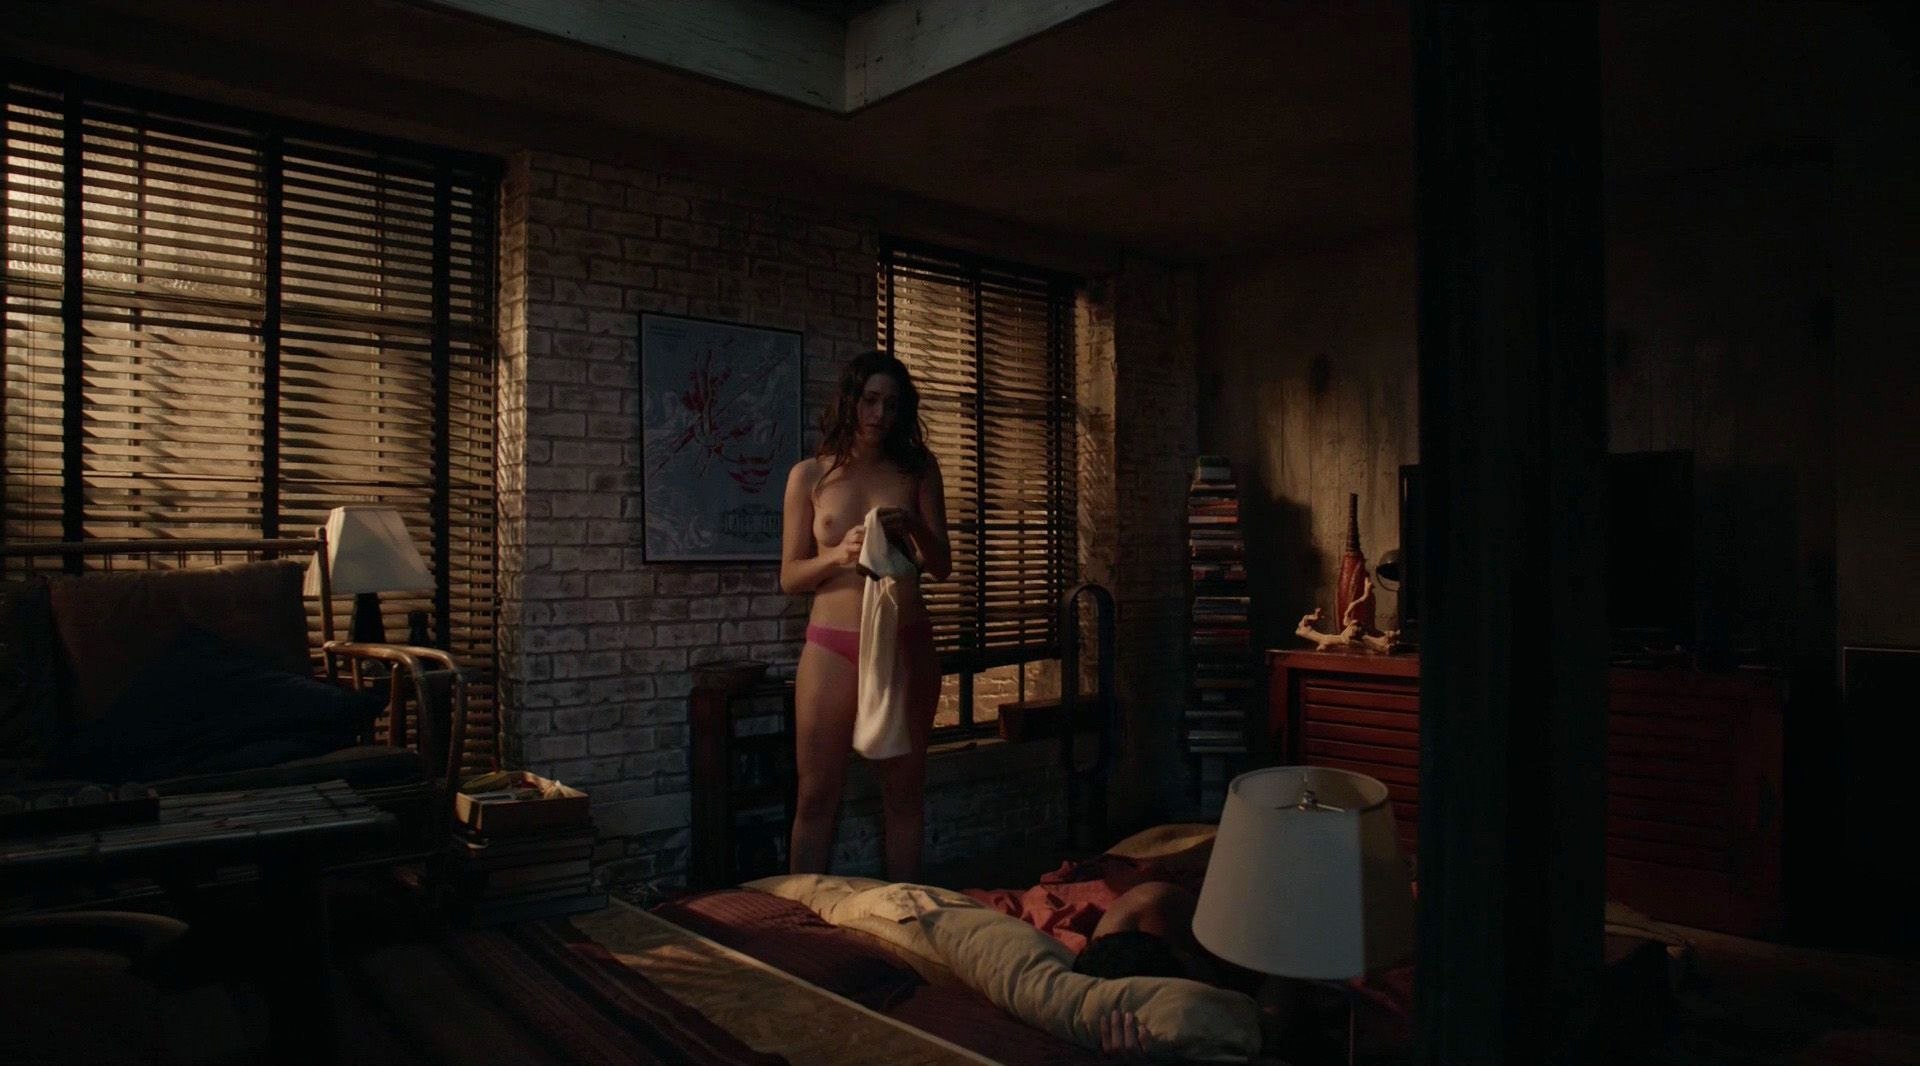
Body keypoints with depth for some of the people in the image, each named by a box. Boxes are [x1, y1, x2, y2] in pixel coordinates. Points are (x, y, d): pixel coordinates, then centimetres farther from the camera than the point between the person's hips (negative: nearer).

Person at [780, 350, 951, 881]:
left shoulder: (918, 470, 5)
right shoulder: (809, 475, 3)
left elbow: (942, 567, 5)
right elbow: (790, 577, 2)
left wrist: (914, 528, -16)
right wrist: (838, 554, -17)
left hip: (906, 644, 1)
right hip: (832, 646, -1)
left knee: (903, 792, 9)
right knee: (816, 797, 3)